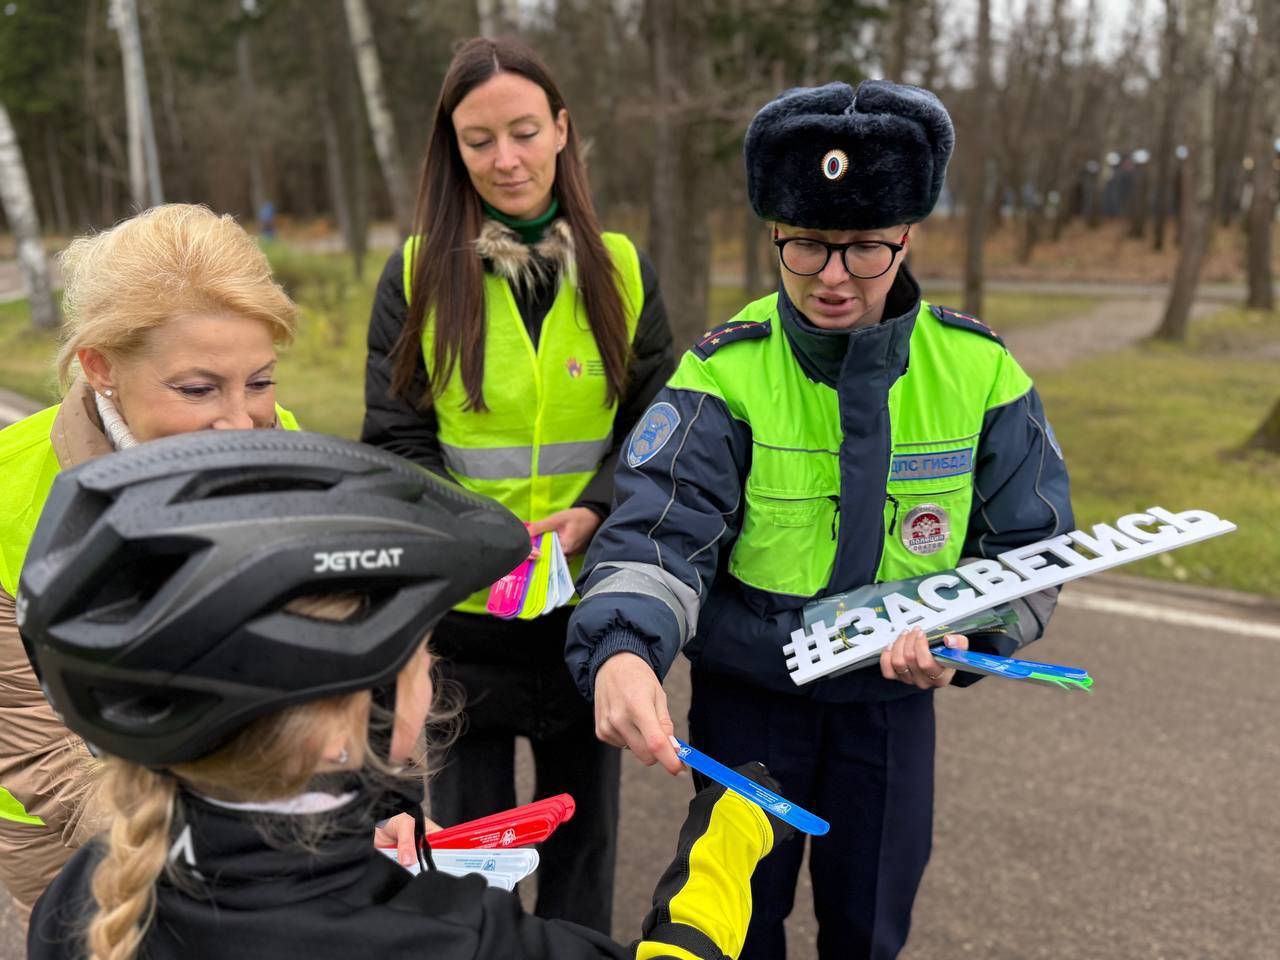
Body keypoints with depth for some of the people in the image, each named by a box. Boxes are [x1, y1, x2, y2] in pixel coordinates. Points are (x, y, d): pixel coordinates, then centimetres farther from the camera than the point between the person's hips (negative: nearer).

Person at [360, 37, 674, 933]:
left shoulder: (621, 269, 1)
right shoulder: (417, 274, -3)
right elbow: (396, 439, -4)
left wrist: (595, 511, -17)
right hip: (462, 609, -1)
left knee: (583, 826, 18)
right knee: (469, 833, 13)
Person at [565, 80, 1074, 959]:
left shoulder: (979, 370, -10)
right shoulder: (726, 371, -16)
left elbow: (1030, 547, -3)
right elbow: (656, 531, -25)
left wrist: (967, 632, -23)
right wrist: (622, 651, -45)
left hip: (893, 699, 2)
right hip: (746, 695, -1)